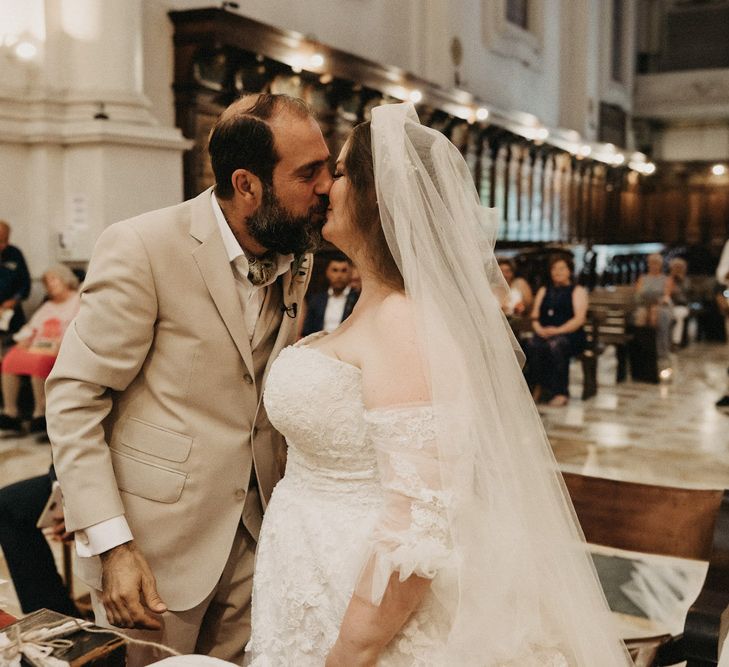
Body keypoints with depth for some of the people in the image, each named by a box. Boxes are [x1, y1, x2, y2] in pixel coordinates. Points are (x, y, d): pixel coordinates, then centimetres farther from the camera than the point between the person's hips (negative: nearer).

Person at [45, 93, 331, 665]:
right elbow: (74, 398, -15)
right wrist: (111, 543, -19)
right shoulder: (142, 248, -17)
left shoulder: (296, 257, 2)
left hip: (254, 532, 6)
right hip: (158, 538, -5)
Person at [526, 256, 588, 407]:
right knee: (532, 344, -32)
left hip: (569, 334, -4)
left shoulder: (577, 291, 12)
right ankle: (538, 387, -28)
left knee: (555, 345, -38)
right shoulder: (543, 291, 27)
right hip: (544, 334, 4)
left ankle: (560, 392, -33)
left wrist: (558, 330, -17)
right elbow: (535, 316, 17)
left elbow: (579, 319, -3)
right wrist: (539, 329, -7)